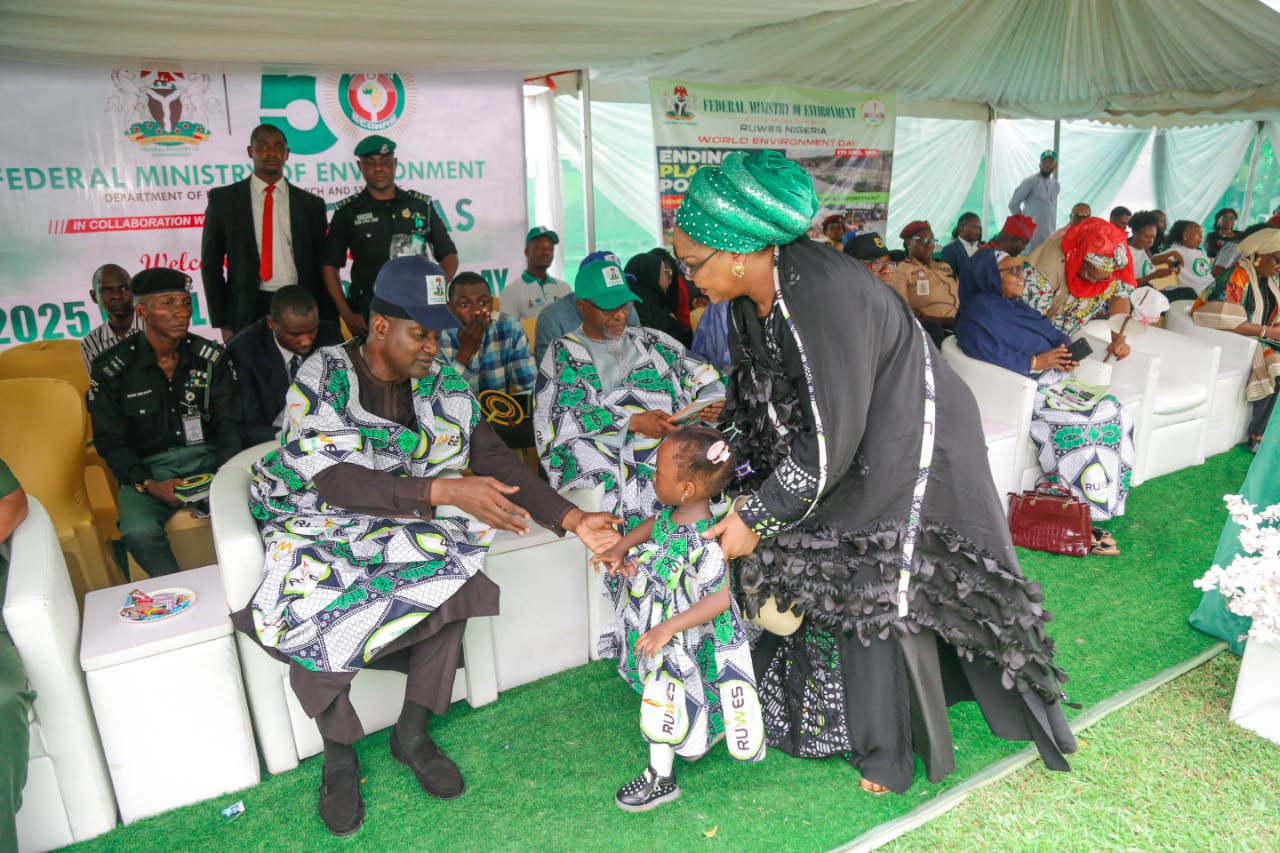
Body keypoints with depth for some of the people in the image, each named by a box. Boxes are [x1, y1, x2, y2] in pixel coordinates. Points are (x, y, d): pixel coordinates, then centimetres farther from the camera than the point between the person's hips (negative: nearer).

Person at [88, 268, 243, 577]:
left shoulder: (211, 357, 1)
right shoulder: (111, 369, -4)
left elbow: (229, 424, 3)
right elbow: (111, 442, 0)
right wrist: (148, 485, -17)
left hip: (207, 458, 1)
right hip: (147, 466, -1)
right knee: (139, 532, -31)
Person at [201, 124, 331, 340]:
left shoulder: (311, 204, 8)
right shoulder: (223, 199, 5)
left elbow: (321, 266, 8)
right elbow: (211, 264, 7)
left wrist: (328, 324, 2)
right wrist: (222, 322, 0)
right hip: (247, 312, -1)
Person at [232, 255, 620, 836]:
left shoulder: (441, 383, -4)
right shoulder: (324, 377, -17)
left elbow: (495, 460, -8)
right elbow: (336, 481, -29)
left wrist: (573, 520, -21)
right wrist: (449, 492, -39)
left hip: (402, 523, 3)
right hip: (317, 521, -3)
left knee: (455, 575, -23)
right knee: (314, 605, -30)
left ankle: (412, 734, 0)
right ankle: (338, 751, 0)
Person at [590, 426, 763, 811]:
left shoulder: (706, 543, -34)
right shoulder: (673, 513, -10)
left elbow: (719, 600, -31)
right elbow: (652, 525, 12)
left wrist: (667, 629, -30)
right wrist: (619, 549, -2)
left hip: (682, 639, -8)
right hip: (656, 626, 8)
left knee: (662, 702, 8)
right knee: (659, 700, 26)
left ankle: (661, 779, 31)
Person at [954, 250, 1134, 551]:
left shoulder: (1017, 306, 22)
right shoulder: (977, 312, -6)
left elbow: (1054, 333, 21)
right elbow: (987, 355, -20)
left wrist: (1065, 351, -2)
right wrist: (1035, 361, -17)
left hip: (1053, 379, 9)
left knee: (1114, 413, -10)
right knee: (1084, 424, -25)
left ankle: (1107, 500, -10)